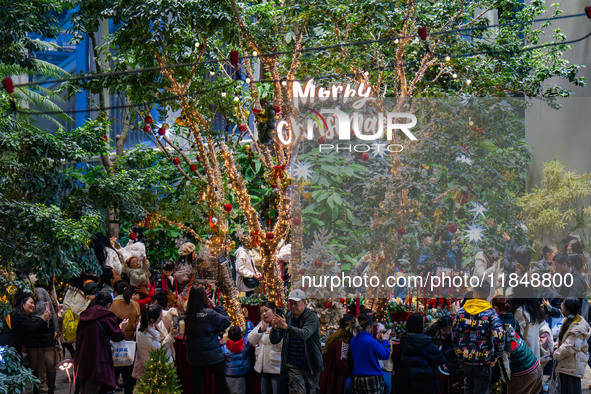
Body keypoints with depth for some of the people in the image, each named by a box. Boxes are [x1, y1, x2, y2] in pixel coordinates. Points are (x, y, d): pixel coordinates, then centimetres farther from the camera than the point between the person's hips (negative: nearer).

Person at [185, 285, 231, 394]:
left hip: (194, 356, 4)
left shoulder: (188, 316, -3)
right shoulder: (210, 314, -16)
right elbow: (226, 321, -10)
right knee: (221, 384, 11)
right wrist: (217, 308, -1)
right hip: (212, 355, -4)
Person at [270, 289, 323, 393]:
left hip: (311, 365, -2)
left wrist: (286, 326, -40)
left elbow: (305, 334, -28)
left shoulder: (312, 317, -8)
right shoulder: (287, 317, 6)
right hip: (293, 365, 2)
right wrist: (274, 327, -18)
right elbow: (274, 340, 4)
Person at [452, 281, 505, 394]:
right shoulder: (490, 313, -12)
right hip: (483, 362, -4)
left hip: (464, 358, 4)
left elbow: (454, 335, 7)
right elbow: (499, 337, -22)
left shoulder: (461, 312, 0)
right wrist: (495, 356, -8)